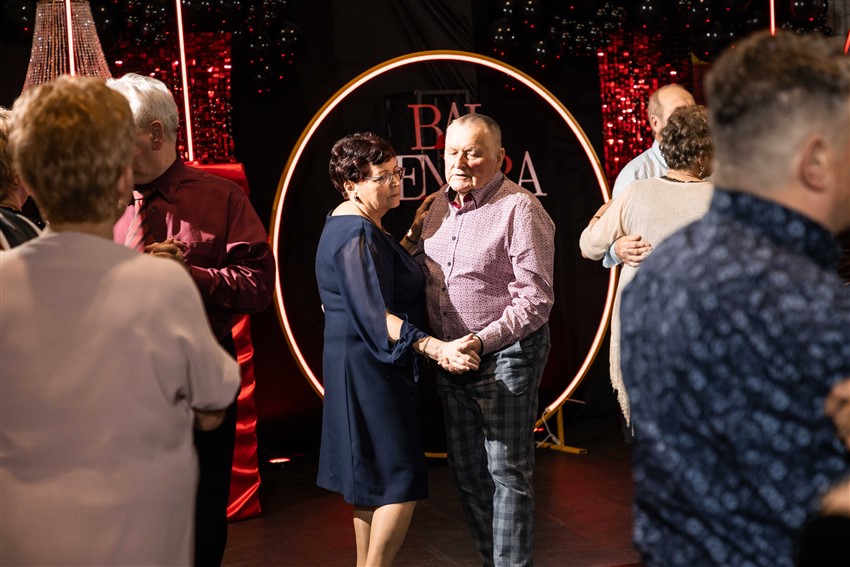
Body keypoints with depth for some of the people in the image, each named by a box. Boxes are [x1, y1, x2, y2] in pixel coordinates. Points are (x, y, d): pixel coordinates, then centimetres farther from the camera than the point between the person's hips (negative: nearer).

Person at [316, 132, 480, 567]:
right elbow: (376, 316, -29)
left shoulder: (349, 224, 12)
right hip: (369, 367, -11)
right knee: (401, 483, -8)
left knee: (371, 481, 17)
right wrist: (439, 349, -37)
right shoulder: (357, 235, -21)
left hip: (359, 364, 11)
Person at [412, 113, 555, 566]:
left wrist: (481, 341, -25)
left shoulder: (519, 209, -14)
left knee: (507, 472, 0)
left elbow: (536, 299, -18)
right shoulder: (441, 204, 8)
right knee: (466, 471, 16)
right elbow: (422, 266, 22)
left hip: (506, 355, -8)